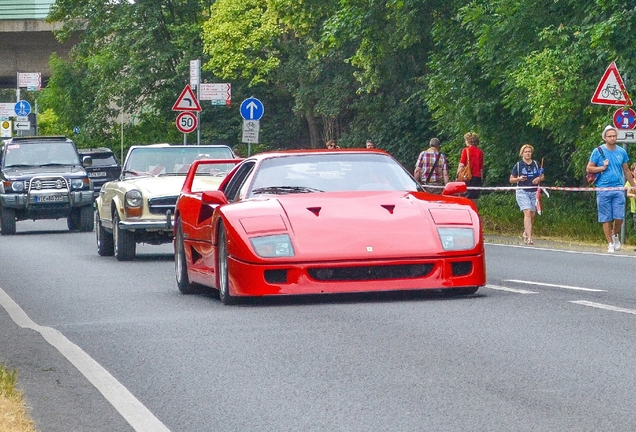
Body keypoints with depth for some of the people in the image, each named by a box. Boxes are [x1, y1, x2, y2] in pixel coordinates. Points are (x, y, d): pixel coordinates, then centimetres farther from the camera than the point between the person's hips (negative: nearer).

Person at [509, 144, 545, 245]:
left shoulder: (536, 164, 10)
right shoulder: (518, 165, 2)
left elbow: (542, 176, 19)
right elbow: (511, 179, 6)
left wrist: (539, 179, -4)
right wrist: (519, 178, -14)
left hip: (534, 192, 4)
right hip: (522, 192, -4)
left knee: (532, 215, 5)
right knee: (527, 213, -17)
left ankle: (526, 233, 29)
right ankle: (529, 237, -22)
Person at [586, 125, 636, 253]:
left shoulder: (621, 152, 10)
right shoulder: (598, 151, 0)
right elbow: (589, 168, 3)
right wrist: (602, 168, -10)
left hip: (618, 189, 2)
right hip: (603, 189, -2)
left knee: (619, 217, -4)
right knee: (606, 219, 0)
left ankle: (615, 235, 24)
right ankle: (610, 243, 9)